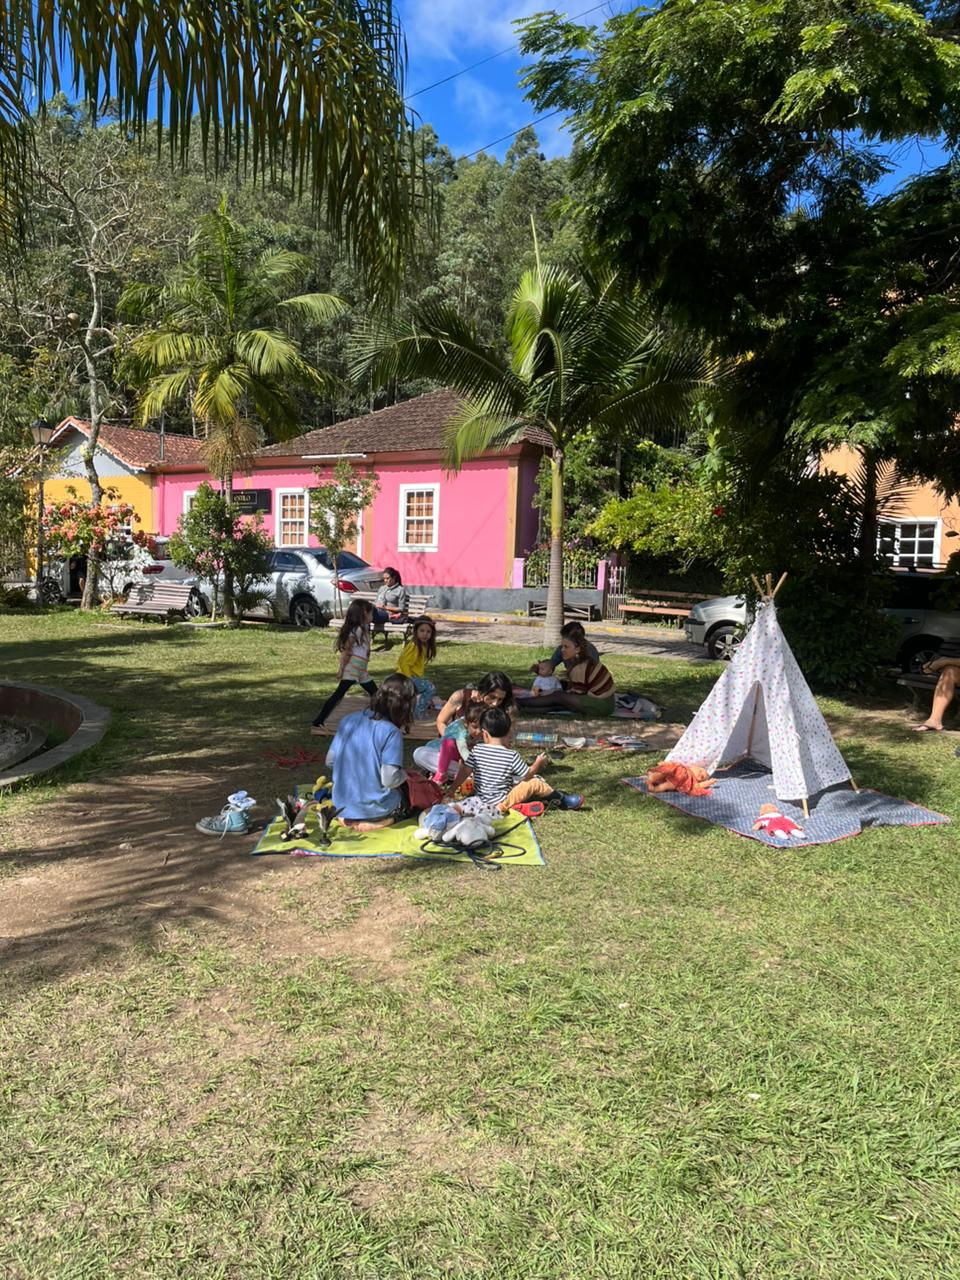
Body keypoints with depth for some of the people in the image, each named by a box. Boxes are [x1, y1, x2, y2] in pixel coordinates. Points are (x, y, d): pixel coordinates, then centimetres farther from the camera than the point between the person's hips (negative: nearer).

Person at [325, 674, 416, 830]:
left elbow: (330, 762, 5)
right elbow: (390, 780, -21)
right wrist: (404, 774, 0)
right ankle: (380, 819, 17)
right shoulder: (391, 732, -19)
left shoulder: (348, 720, -1)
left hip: (343, 806, 5)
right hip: (374, 809, -5)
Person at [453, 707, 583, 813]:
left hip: (480, 798, 6)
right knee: (534, 783, 4)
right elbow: (527, 774, -6)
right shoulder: (511, 756, -16)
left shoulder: (477, 750, -6)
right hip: (500, 802, -5)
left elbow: (465, 771, -3)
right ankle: (562, 801, 17)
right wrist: (538, 763, 13)